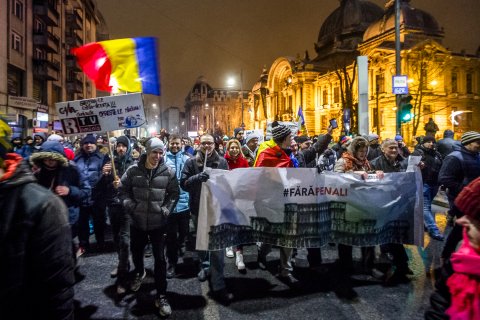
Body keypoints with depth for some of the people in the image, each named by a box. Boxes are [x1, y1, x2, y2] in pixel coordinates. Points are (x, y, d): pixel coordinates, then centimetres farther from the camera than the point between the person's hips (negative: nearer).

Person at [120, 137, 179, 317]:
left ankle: (161, 296, 16)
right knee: (136, 252, 23)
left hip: (158, 223, -2)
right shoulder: (133, 170, -7)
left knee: (159, 258, 3)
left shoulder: (168, 172, -7)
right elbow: (123, 190, 2)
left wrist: (166, 210, -8)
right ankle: (139, 273, 56)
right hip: (137, 222, 2)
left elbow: (174, 193, 1)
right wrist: (130, 206, -9)